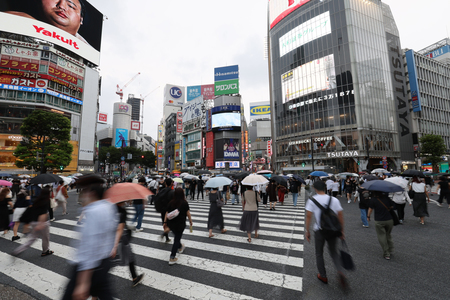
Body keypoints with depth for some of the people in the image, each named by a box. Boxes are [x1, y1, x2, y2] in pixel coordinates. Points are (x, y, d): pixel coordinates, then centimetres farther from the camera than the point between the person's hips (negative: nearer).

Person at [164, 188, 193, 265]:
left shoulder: (171, 202, -4)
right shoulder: (184, 203, -13)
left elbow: (166, 213, -1)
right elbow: (188, 213, -8)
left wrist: (165, 223, 10)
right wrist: (190, 222, 5)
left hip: (171, 224, 5)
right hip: (180, 224, -5)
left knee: (177, 236, 26)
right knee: (177, 239, 6)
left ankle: (180, 247, 50)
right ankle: (172, 258, 8)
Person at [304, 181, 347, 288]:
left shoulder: (312, 200, -10)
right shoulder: (334, 200, -2)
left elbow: (308, 216, -13)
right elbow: (340, 216, 0)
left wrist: (307, 231, -4)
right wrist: (341, 231, 11)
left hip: (319, 231, -3)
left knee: (319, 254, 18)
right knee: (334, 252, 23)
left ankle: (323, 276, 30)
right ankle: (340, 271, 2)